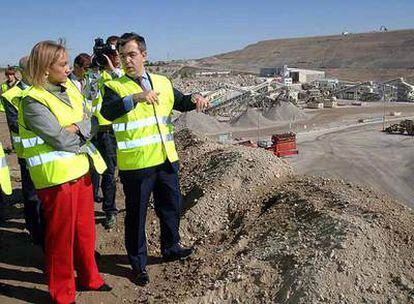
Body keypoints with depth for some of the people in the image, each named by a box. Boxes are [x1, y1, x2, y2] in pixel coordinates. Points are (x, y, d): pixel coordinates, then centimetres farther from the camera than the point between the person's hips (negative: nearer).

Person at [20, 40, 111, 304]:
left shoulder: (70, 88, 9)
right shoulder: (34, 101, -15)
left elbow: (88, 122, 4)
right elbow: (60, 139, -21)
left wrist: (75, 129, -15)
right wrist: (82, 135, -5)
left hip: (81, 169, 7)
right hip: (56, 176, -7)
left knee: (85, 229, 18)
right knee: (61, 236, 7)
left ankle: (89, 277, 38)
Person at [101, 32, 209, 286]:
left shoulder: (162, 82, 9)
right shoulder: (115, 86, -7)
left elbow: (181, 103, 21)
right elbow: (108, 112, -26)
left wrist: (194, 98, -2)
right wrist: (136, 98, -40)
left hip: (166, 160, 5)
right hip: (135, 164, -5)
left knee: (171, 206, 20)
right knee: (136, 214, 8)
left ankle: (171, 248, 43)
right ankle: (138, 263, 27)